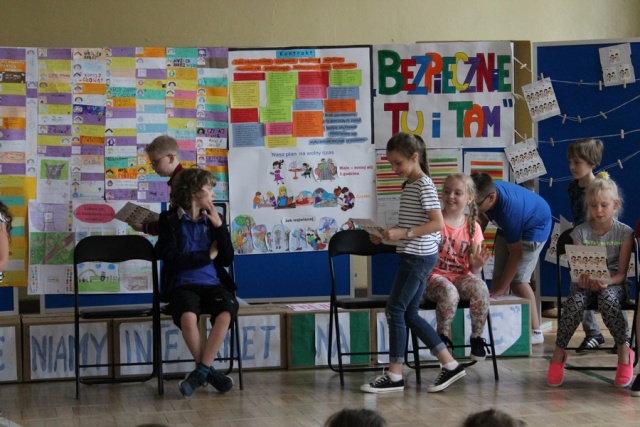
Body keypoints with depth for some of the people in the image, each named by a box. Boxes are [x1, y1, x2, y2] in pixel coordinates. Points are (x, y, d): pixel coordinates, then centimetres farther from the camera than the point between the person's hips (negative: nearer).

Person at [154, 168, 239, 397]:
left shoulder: (213, 219, 16)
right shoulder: (170, 220, 5)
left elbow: (227, 259, 9)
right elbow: (172, 260, -7)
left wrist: (220, 227, -2)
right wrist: (208, 255, -2)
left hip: (213, 283, 3)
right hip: (183, 285, -3)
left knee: (225, 314, -31)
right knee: (187, 317, -35)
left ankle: (200, 372, -23)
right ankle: (209, 371, -16)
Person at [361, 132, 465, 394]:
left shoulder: (424, 185, -13)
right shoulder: (409, 184, 14)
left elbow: (437, 223, -20)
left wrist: (403, 233, -23)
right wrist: (389, 234, 6)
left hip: (419, 256, -10)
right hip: (414, 256, 10)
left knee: (395, 310, -5)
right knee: (410, 314, 10)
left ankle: (394, 376, 2)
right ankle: (450, 366, 14)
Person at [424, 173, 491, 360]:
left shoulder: (472, 227, 5)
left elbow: (473, 269, 6)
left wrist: (477, 264, -17)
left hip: (461, 276, 3)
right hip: (435, 275, -2)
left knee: (480, 288, -30)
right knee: (449, 292, -36)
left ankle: (477, 337, -11)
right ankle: (442, 336, -11)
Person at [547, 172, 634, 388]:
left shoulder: (624, 233, -3)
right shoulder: (580, 232, 0)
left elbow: (621, 273, -6)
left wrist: (606, 282, -27)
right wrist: (581, 279, -27)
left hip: (612, 283, -1)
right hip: (584, 283, 1)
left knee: (607, 299, -38)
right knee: (574, 302, -33)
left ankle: (624, 352, -25)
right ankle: (558, 354, -20)